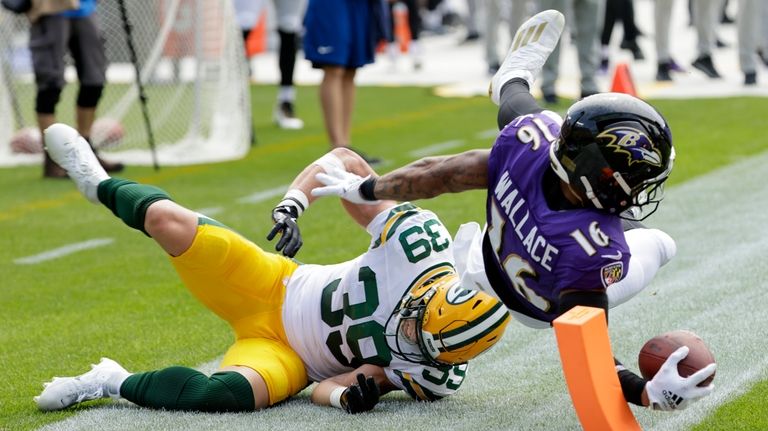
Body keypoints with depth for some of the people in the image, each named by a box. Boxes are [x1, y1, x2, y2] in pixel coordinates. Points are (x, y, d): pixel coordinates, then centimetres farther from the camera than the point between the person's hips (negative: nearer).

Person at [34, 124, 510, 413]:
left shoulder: (436, 374, -19)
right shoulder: (418, 240, -25)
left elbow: (327, 389, -10)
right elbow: (345, 163, -13)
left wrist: (351, 391, -33)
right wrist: (293, 203, -26)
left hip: (289, 357, -1)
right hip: (274, 290, 1)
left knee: (235, 393, -36)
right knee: (168, 219, -17)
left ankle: (117, 384, -9)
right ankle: (100, 184, 20)